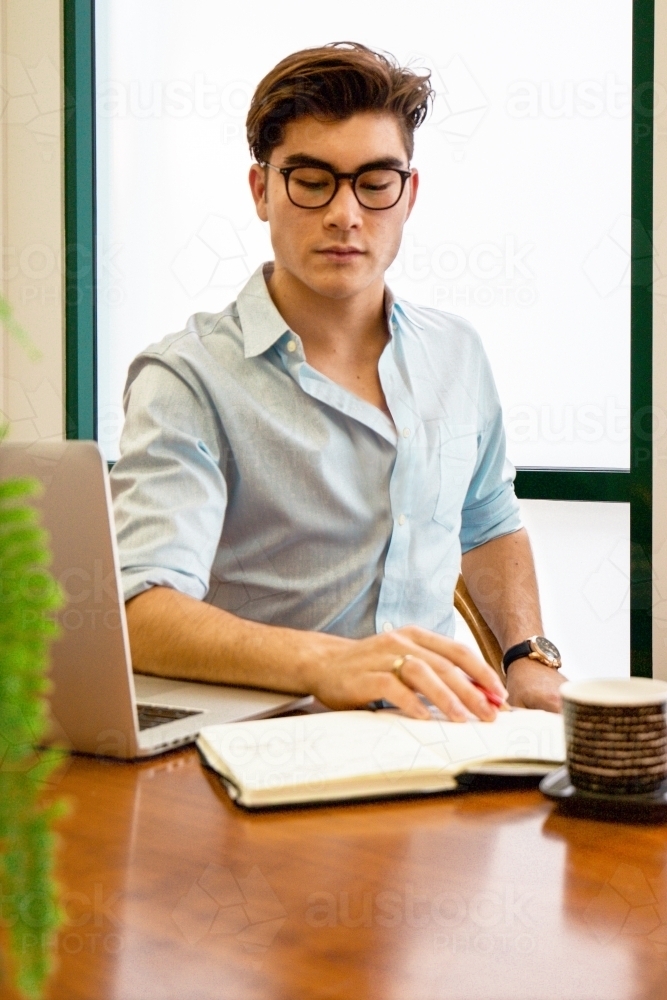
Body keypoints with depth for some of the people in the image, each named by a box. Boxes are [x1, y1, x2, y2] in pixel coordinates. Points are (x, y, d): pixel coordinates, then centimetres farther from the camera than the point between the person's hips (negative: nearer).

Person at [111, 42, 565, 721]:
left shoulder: (455, 353, 10)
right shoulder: (187, 382, -11)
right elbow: (142, 612, -25)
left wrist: (530, 659, 7)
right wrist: (324, 663, -42)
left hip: (432, 733, 3)